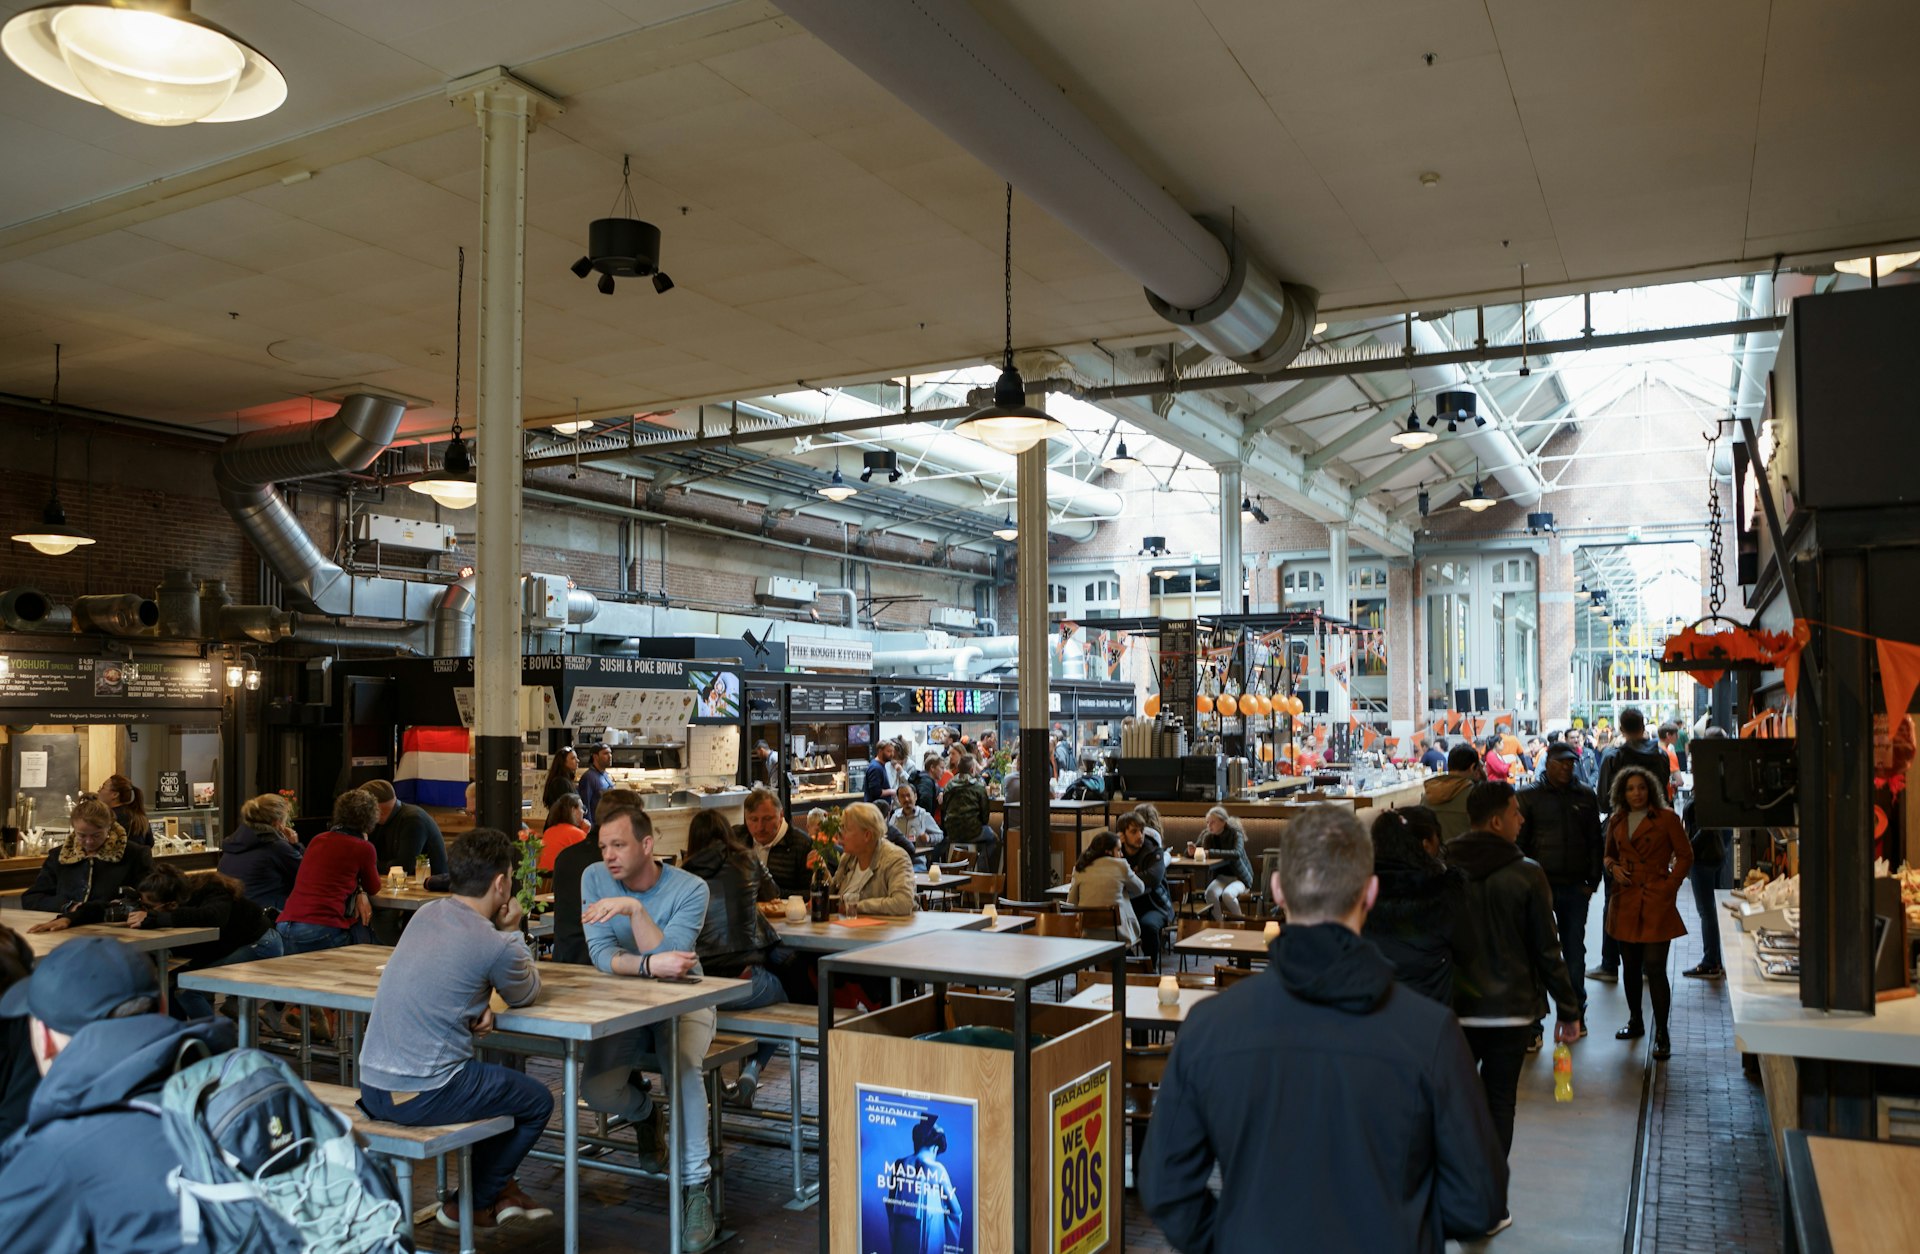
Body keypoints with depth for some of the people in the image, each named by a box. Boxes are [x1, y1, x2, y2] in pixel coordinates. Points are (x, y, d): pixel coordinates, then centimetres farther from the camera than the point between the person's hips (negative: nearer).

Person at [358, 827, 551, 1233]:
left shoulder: (426, 913, 4)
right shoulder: (494, 945, -17)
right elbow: (527, 994, 3)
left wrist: (478, 1006, 3)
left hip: (370, 1088, 8)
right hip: (420, 1099, -8)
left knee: (490, 1075, 30)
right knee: (538, 1101, 14)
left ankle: (498, 1186, 36)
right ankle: (469, 1206, 22)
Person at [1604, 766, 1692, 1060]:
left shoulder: (1666, 818, -3)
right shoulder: (1616, 821, 10)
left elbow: (1685, 855, -1)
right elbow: (1610, 854, 21)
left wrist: (1670, 886, -8)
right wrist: (1613, 867, 0)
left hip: (1656, 902, -5)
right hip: (1625, 901, 5)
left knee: (1654, 967, -9)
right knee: (1630, 966, 12)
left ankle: (1662, 1034, -1)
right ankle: (1635, 1022, 28)